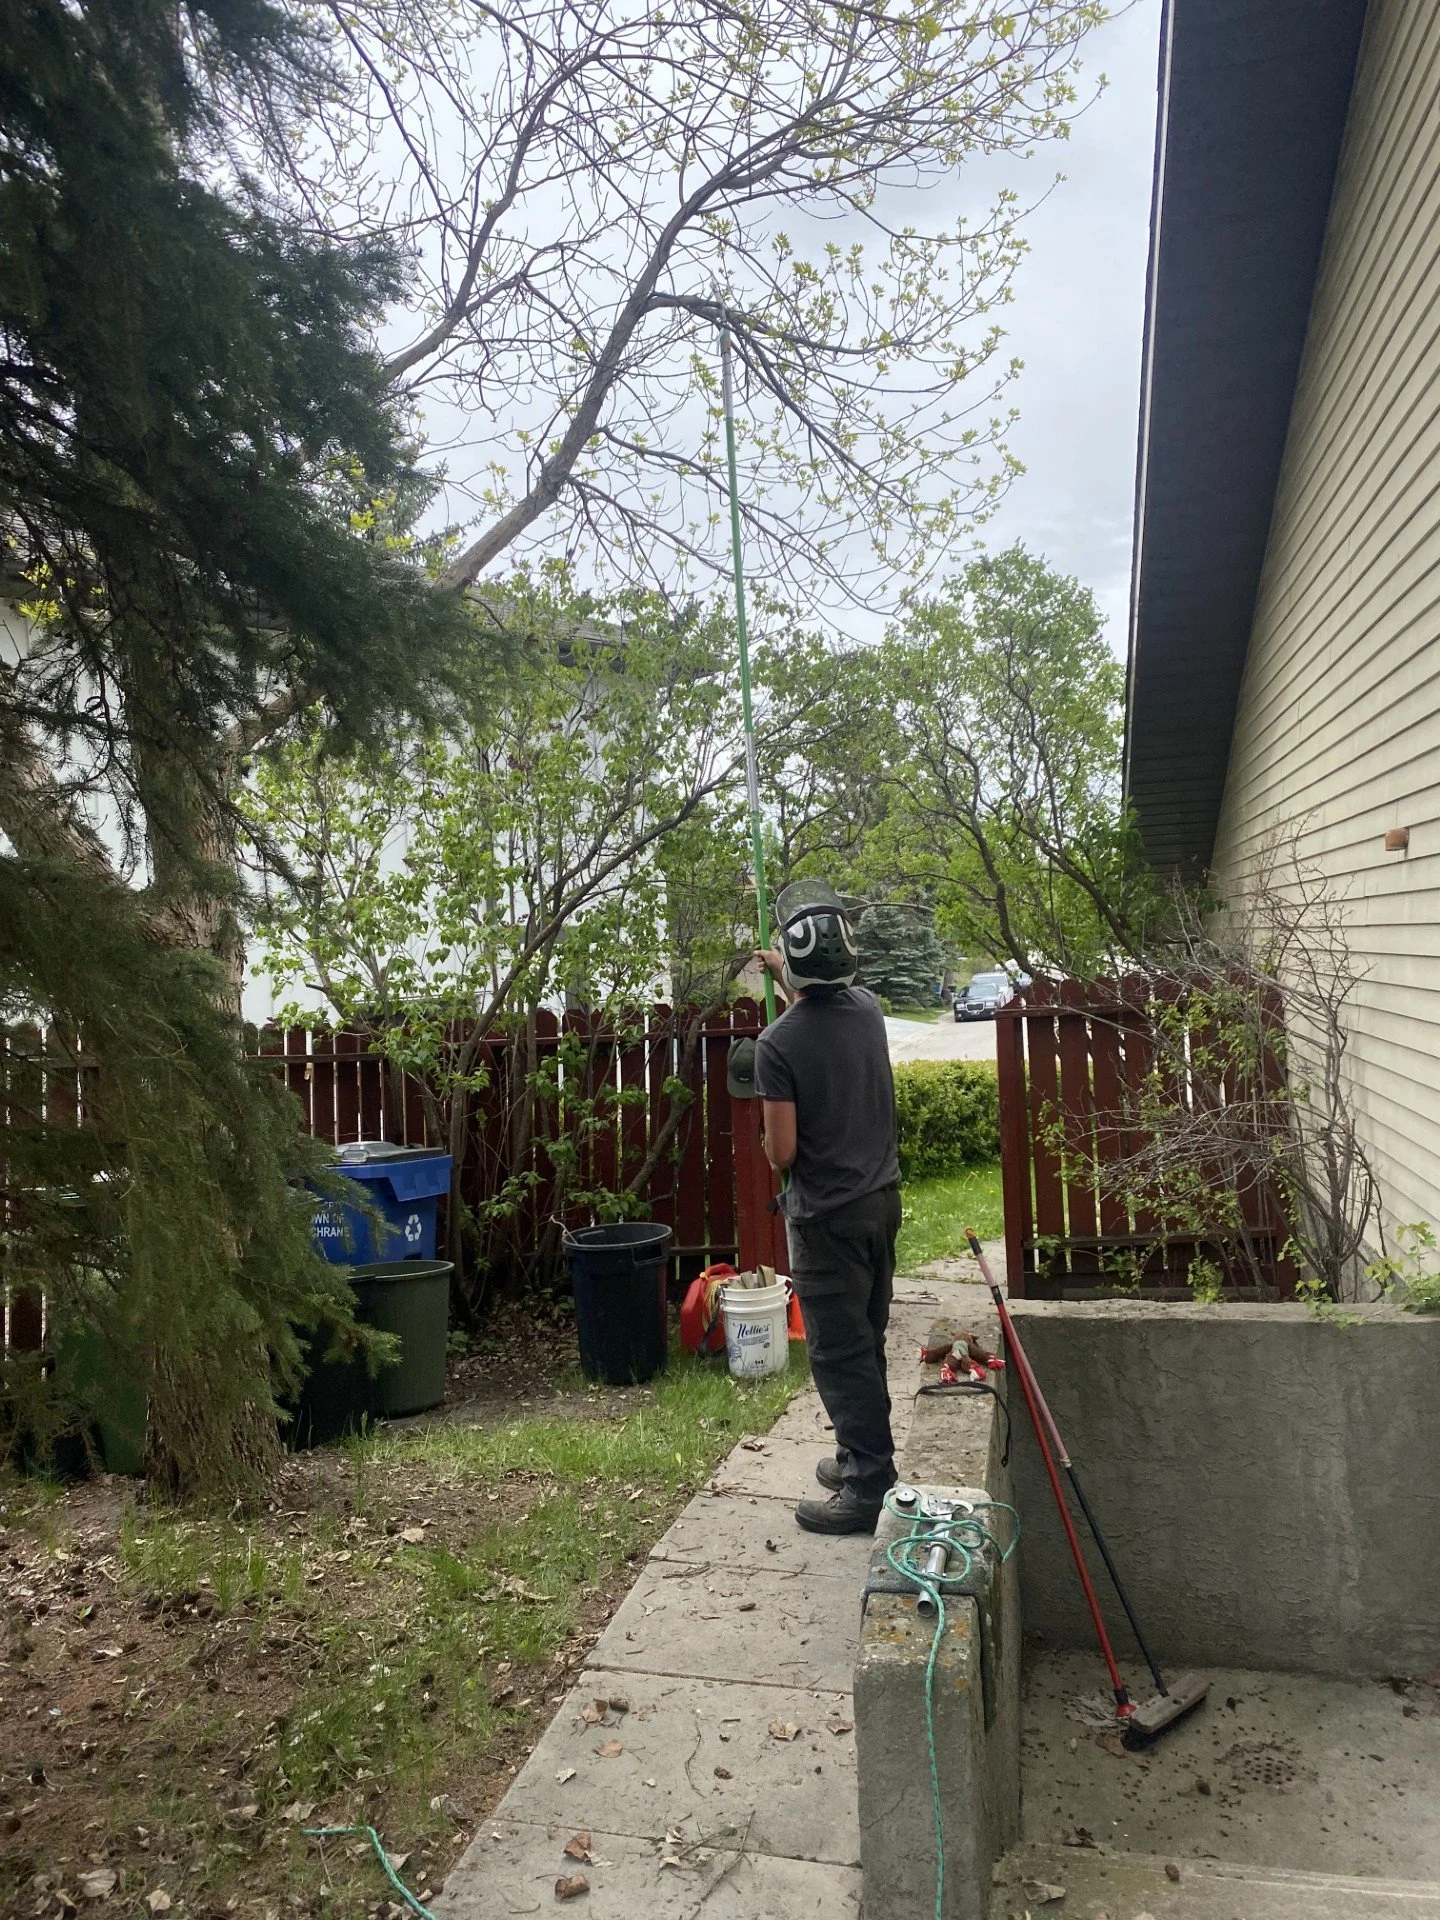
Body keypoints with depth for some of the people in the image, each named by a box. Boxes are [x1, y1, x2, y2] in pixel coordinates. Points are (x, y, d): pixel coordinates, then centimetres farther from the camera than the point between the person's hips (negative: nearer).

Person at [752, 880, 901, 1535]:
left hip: (827, 1216, -7)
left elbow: (782, 1152, -18)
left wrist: (771, 1144, 5)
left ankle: (869, 1488, 11)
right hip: (882, 1198, 7)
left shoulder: (777, 1043, -21)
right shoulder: (869, 1009, -1)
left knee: (839, 1353, 4)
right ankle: (860, 1456, 33)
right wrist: (785, 977, 38)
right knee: (866, 1342, 19)